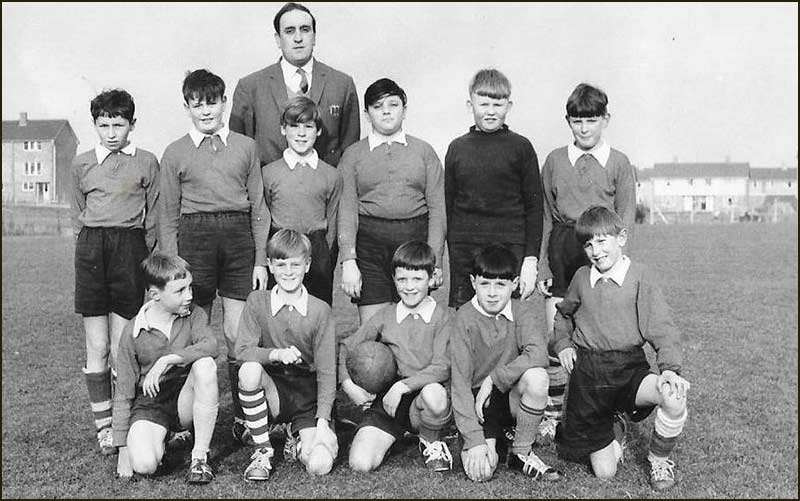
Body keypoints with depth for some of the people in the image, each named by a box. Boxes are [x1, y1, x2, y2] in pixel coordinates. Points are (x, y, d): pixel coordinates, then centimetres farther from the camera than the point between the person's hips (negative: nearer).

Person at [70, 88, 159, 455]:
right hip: (91, 248, 2)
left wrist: (146, 258, 3)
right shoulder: (81, 164, 11)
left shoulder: (146, 163, 5)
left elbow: (153, 217, 8)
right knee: (97, 347, 2)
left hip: (130, 247, -2)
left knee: (121, 347, -1)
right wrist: (89, 248, 8)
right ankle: (103, 425, 11)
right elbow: (77, 215, 18)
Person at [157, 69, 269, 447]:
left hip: (239, 235, 0)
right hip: (194, 235, 0)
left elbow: (258, 206, 10)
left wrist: (260, 259, 5)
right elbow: (168, 216, 10)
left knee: (237, 333, -1)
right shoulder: (175, 153, 10)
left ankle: (243, 416, 11)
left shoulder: (246, 147, 10)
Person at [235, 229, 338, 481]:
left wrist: (323, 422, -16)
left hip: (309, 394, -1)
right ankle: (262, 451, -13)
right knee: (250, 370, -33)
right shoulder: (257, 301, -2)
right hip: (272, 389, 1)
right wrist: (276, 354, -28)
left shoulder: (320, 311, -6)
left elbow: (326, 372, -7)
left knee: (319, 465, -22)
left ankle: (298, 437, 16)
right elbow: (242, 350, -9)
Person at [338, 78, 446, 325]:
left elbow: (437, 208, 5)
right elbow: (347, 209, 2)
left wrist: (435, 259, -5)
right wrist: (348, 262, -9)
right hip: (369, 242, 0)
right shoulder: (353, 154, 9)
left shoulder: (424, 151, 10)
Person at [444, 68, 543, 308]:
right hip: (463, 250, 2)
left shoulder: (521, 147, 2)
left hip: (510, 248, -2)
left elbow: (534, 207, 2)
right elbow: (447, 206, 12)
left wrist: (531, 259, -4)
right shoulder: (457, 148, 8)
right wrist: (445, 256, 9)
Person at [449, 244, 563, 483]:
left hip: (512, 395, 2)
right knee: (481, 471, -23)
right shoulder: (464, 319, -12)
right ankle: (492, 440, 15)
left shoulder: (524, 312, -6)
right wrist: (474, 440, -23)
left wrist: (493, 379, -24)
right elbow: (460, 381, -16)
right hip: (477, 398, -2)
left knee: (537, 377, -31)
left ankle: (521, 454, -8)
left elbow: (538, 354, -26)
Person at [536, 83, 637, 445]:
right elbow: (545, 216, 10)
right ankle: (552, 412, 11)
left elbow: (625, 220, 3)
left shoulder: (618, 164, 5)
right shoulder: (554, 160, 10)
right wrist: (542, 267, 5)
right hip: (561, 248, 2)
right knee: (554, 334, -1)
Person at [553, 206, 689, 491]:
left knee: (674, 396, -34)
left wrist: (670, 369, -25)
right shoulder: (582, 277, 6)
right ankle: (614, 430, 36)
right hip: (587, 372, 1)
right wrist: (562, 343, 10)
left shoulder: (640, 278, -4)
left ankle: (659, 459, -3)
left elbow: (662, 330, -10)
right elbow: (563, 314, 25)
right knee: (604, 473, -1)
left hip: (630, 367, -1)